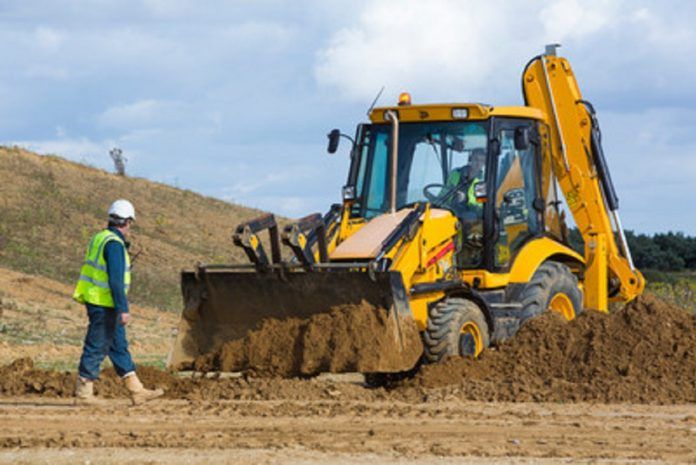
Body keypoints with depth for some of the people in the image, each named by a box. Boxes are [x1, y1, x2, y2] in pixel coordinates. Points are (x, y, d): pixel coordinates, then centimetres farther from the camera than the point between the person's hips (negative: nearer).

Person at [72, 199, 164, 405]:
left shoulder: (100, 238, 13)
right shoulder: (114, 244, -18)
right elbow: (115, 280, -23)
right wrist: (123, 309, -23)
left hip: (95, 300, 10)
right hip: (104, 305, -10)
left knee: (119, 346, 11)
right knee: (96, 348, -3)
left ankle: (137, 391, 15)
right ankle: (83, 394, 1)